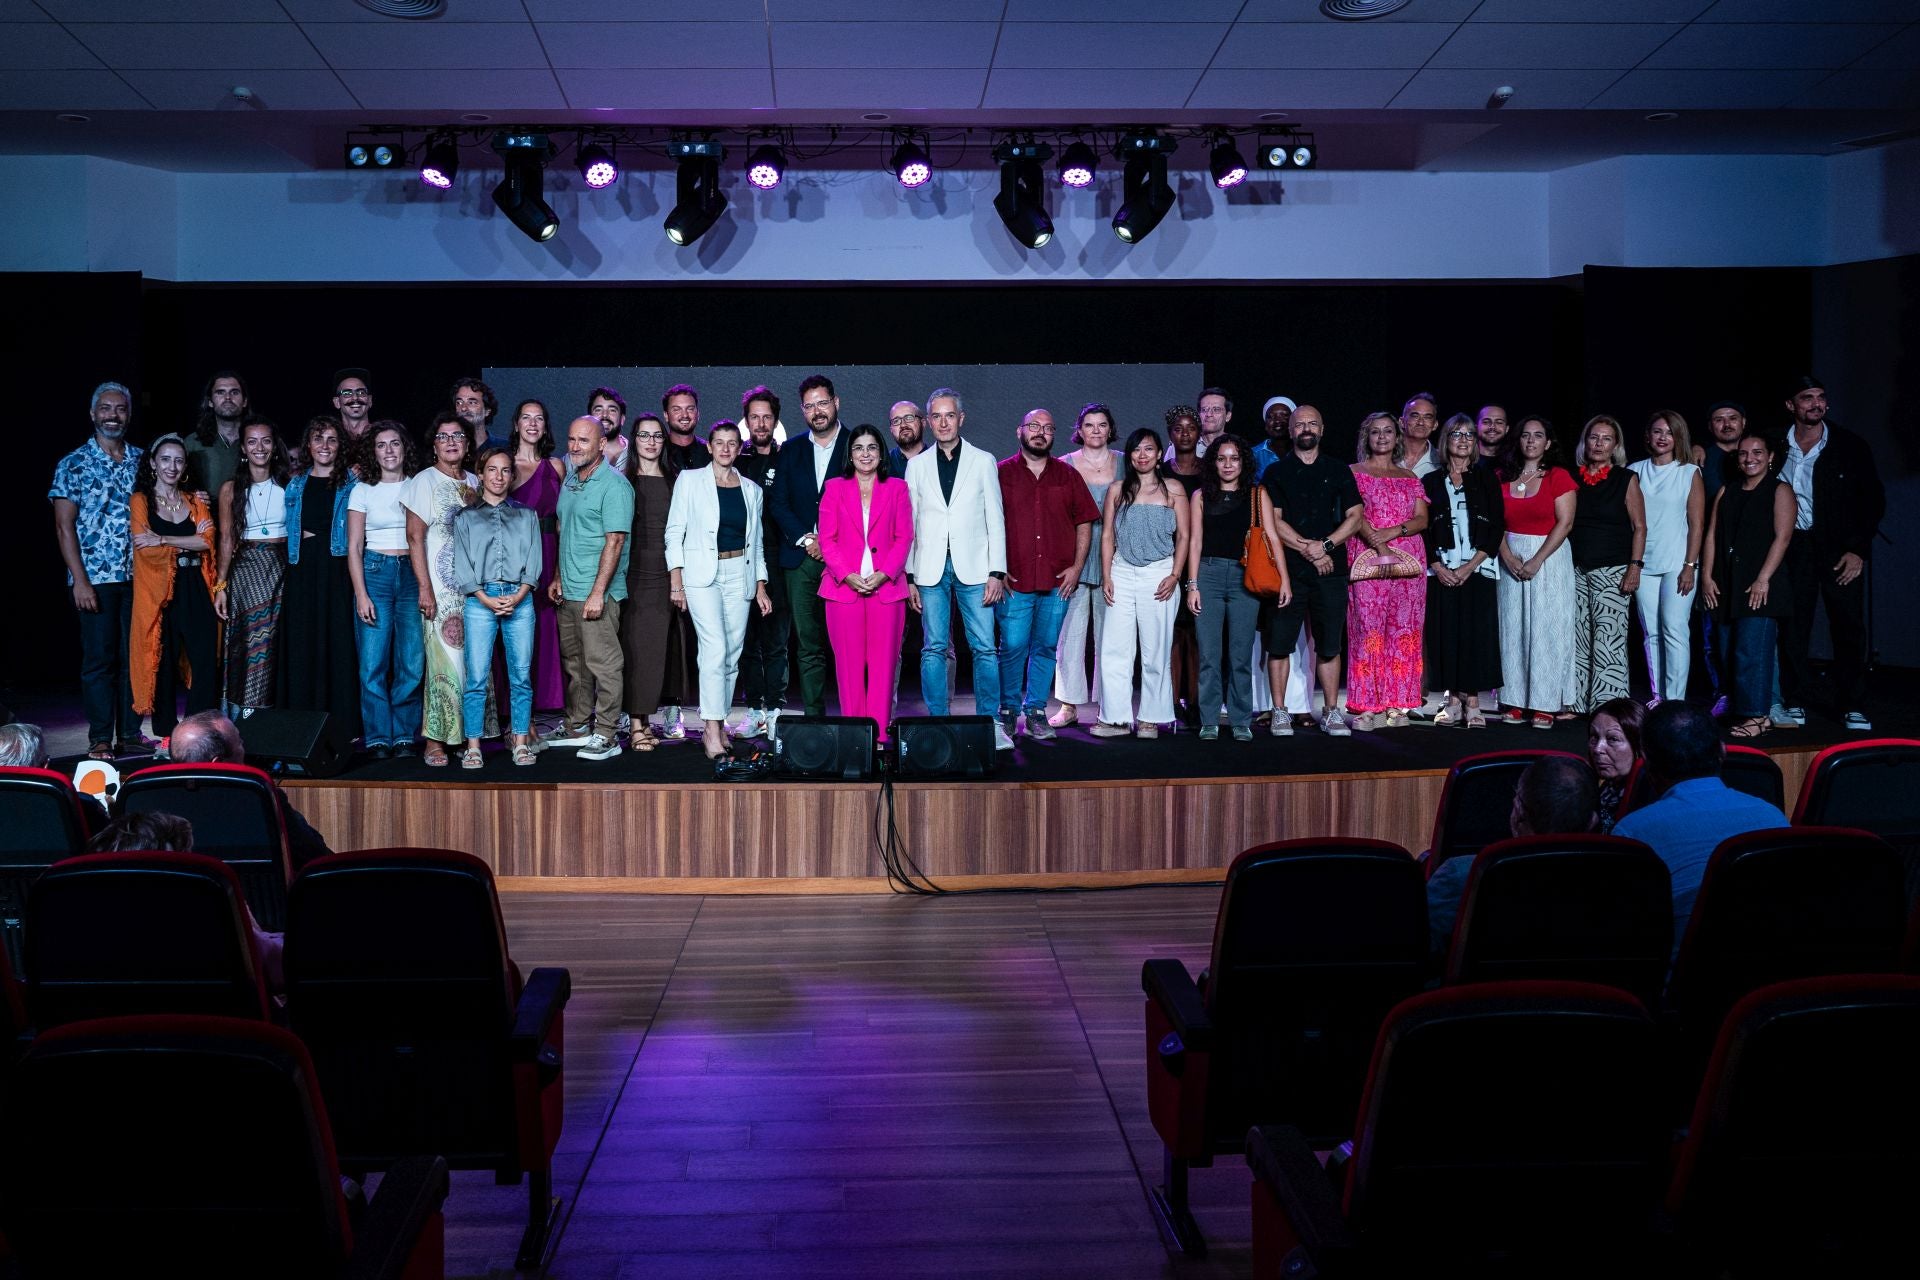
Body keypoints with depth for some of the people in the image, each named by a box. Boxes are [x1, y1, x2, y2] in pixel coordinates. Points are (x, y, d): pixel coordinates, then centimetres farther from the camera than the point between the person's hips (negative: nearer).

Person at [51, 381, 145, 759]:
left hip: (138, 577, 4)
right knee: (99, 659, -1)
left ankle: (130, 733, 15)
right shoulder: (74, 465, -1)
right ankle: (100, 738, 6)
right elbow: (64, 527, -4)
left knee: (134, 657, 7)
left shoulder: (141, 461, 10)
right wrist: (80, 580, -12)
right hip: (96, 580, -4)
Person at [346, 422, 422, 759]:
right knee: (373, 664, -6)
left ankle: (404, 736, 6)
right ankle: (378, 738, 2)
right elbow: (354, 548, 3)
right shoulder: (363, 491, 7)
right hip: (375, 573, -1)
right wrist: (361, 595, -7)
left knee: (413, 664, -3)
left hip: (413, 575, 1)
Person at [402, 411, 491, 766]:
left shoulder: (473, 483, 15)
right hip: (441, 588, -5)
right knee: (445, 661, -9)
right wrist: (424, 587, -12)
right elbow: (415, 538, -5)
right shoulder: (424, 482, 0)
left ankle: (470, 735, 10)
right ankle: (435, 741, -4)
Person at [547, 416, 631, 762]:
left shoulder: (613, 484, -12)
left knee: (603, 665, -4)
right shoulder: (570, 481, 14)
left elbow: (614, 541, -17)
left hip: (597, 593, -8)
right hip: (568, 592, 9)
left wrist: (597, 592, -21)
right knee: (574, 664, 15)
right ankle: (578, 729, 25)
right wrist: (558, 578, 16)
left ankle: (606, 736, 1)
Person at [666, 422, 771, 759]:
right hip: (702, 575, -4)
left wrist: (761, 588, 12)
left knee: (732, 654, 4)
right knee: (715, 649, -16)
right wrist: (676, 580, -8)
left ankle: (718, 726, 13)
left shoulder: (751, 490, 13)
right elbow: (675, 532, -1)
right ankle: (712, 731, -18)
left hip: (740, 576, 4)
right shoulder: (690, 480, 3)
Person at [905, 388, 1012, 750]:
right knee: (934, 648, 1)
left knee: (985, 648, -4)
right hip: (931, 569, 1)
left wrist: (997, 571, -3)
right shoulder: (917, 465, 10)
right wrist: (909, 576, 3)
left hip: (973, 567, -1)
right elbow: (909, 523, 10)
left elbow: (995, 519, 5)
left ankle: (990, 723, 3)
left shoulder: (983, 461, 7)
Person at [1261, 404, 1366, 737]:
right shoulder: (1276, 472, 6)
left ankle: (1331, 712, 11)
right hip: (1287, 568, -1)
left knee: (1330, 645, 4)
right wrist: (1307, 550, -11)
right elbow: (1273, 521, -2)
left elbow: (1356, 515, 6)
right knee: (1280, 643, -2)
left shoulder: (1338, 470, 12)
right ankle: (1280, 713, 4)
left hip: (1330, 568, 2)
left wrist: (1325, 545, -8)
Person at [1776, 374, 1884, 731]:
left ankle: (1853, 707, 6)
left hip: (1841, 549, -1)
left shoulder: (1850, 446, 1)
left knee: (1848, 627, -1)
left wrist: (1858, 550, -5)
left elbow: (1874, 499, 2)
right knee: (1793, 627, 1)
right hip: (1794, 547, 1)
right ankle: (1794, 703, 10)